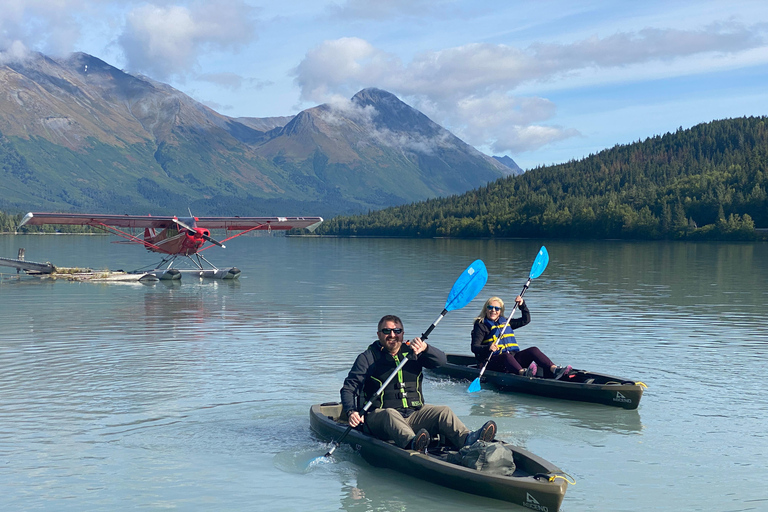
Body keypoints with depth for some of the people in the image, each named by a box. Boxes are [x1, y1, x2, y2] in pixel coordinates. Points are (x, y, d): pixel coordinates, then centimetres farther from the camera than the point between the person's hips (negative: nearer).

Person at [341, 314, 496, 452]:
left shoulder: (412, 352, 13)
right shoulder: (368, 358, 6)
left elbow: (441, 360, -4)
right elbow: (348, 388, 2)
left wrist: (425, 348, -25)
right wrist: (351, 412, -18)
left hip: (414, 415, 4)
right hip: (378, 417, -4)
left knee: (444, 412, -18)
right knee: (390, 414, -36)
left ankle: (467, 438, -46)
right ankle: (411, 443, -67)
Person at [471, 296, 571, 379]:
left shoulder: (505, 322, 24)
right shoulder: (481, 325, 4)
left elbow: (526, 320, 27)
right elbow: (474, 347, -8)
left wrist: (522, 305, 11)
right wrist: (488, 348, -28)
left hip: (513, 357, 6)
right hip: (493, 362, -6)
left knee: (533, 350, -16)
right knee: (506, 356, -39)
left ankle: (554, 369, -39)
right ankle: (522, 372, -69)